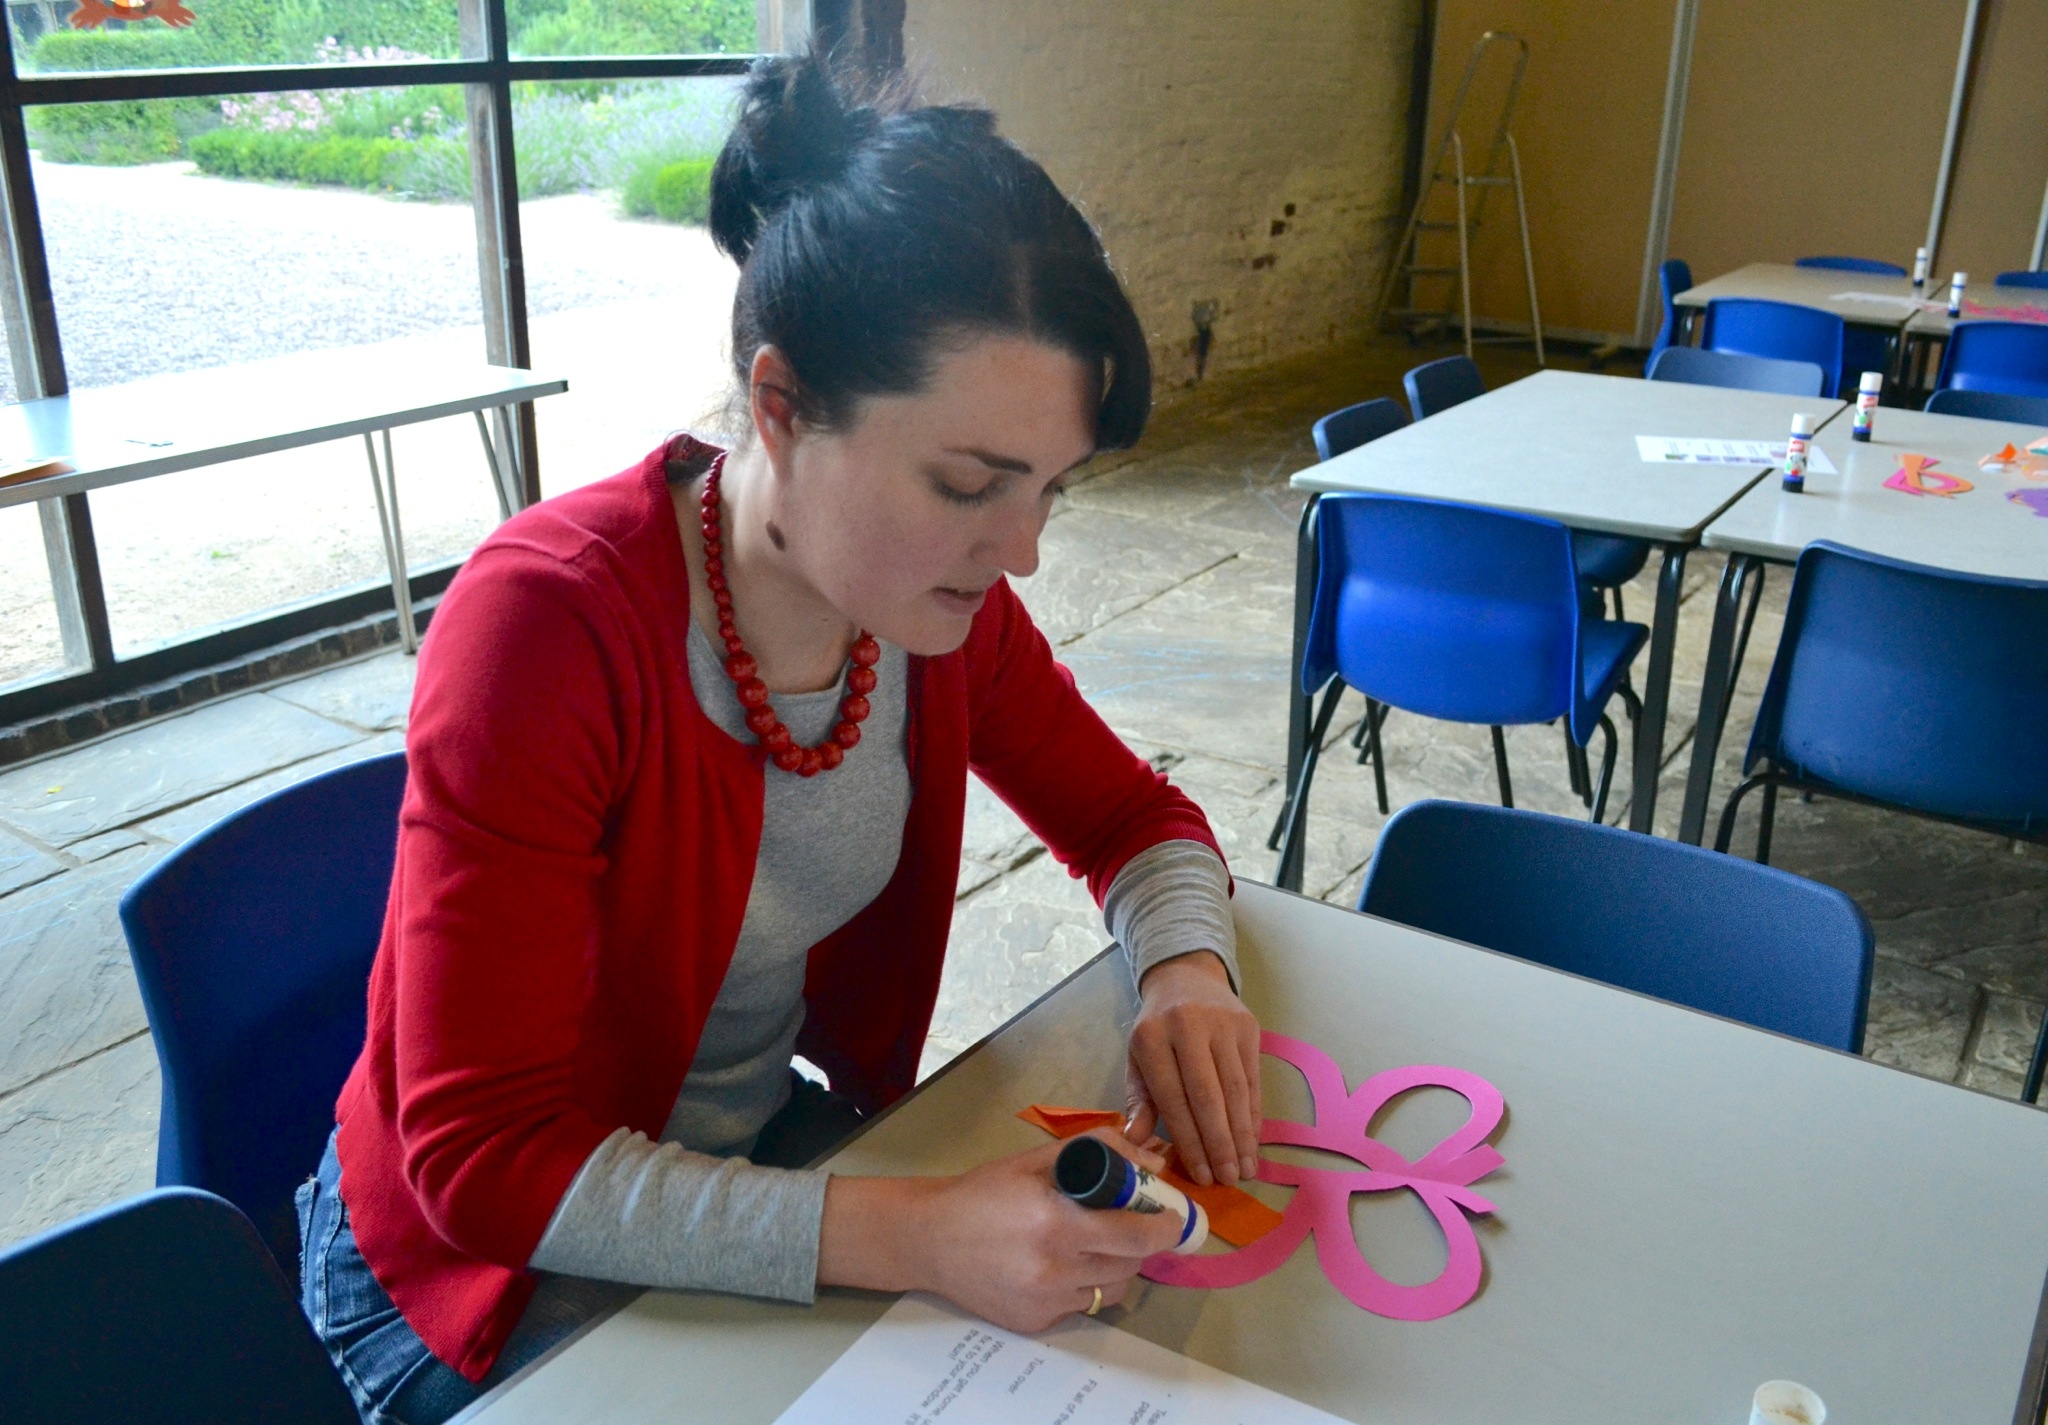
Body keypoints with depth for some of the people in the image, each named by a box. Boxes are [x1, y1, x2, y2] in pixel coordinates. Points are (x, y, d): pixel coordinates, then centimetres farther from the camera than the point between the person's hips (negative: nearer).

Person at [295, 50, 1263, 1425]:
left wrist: (1187, 973, -19)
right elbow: (485, 1155, -28)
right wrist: (919, 1234, -36)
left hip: (771, 1142, 5)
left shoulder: (941, 598, -11)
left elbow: (1137, 820, 4)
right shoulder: (550, 624, -29)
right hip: (502, 1253, -5)